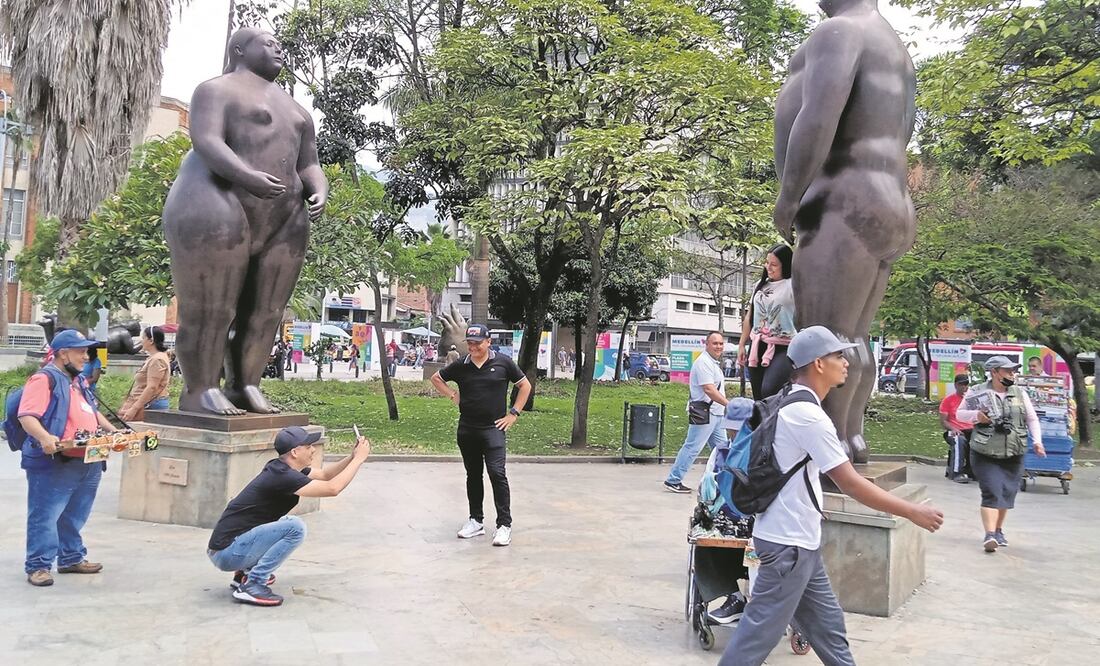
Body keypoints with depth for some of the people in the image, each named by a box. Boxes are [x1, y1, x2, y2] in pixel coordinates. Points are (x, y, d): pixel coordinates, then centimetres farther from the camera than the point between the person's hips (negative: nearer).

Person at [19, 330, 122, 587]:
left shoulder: (78, 381, 20)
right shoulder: (44, 379, -10)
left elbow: (92, 412, 31)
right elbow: (27, 416, -21)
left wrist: (113, 431, 20)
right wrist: (44, 437, -36)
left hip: (87, 463, 9)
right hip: (53, 464, -9)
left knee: (74, 516, 17)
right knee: (45, 516, -3)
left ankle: (72, 558, 27)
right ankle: (38, 566, 4)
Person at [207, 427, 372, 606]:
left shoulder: (283, 468, 7)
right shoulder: (282, 476, -21)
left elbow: (325, 475, 17)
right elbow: (333, 488, -23)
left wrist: (353, 457, 3)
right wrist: (359, 459, -14)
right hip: (227, 553, -10)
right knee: (295, 527, -20)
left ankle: (245, 573, 17)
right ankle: (251, 585, -13)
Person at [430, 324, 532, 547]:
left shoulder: (503, 362, -2)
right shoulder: (461, 366, 4)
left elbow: (525, 386, 6)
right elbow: (436, 378, 20)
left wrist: (513, 414, 0)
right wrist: (452, 395, 6)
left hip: (493, 428, -4)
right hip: (466, 429, 4)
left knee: (497, 473, -13)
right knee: (473, 475, 13)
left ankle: (504, 524, -6)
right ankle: (476, 521, 25)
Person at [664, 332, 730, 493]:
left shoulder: (713, 363, 17)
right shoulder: (703, 362, -15)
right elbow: (709, 390, -25)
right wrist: (729, 404, -26)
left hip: (715, 413, 10)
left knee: (721, 448, 12)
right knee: (692, 447, -7)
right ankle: (673, 481, -1)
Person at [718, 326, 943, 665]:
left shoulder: (789, 405, 10)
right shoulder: (809, 415, -21)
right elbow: (850, 484, -21)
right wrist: (913, 512, -14)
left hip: (795, 538, 10)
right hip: (790, 542, -10)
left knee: (826, 623, 18)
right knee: (761, 630, -1)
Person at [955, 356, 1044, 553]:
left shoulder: (1020, 394, 6)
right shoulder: (978, 393, -3)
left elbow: (1032, 419, 12)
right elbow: (959, 413, 6)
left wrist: (1037, 441, -1)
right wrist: (975, 415, -14)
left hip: (1013, 455, 4)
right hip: (985, 454, -4)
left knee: (1007, 494, 10)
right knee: (992, 493, -13)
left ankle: (999, 530, 28)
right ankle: (990, 535, -14)